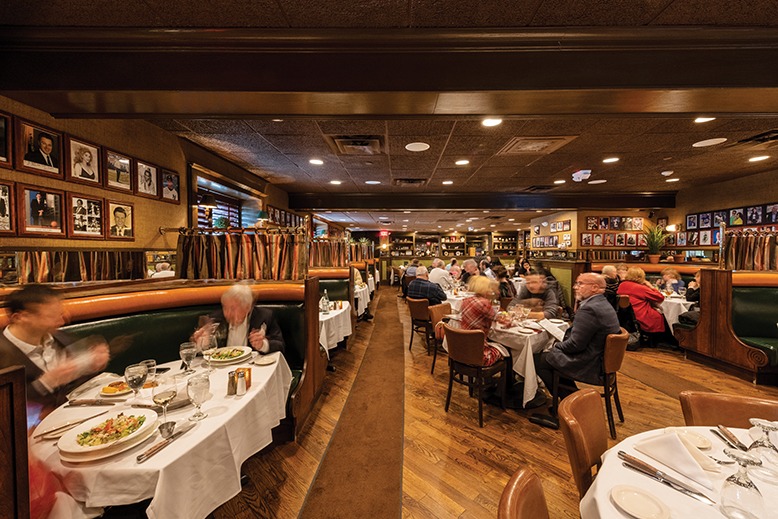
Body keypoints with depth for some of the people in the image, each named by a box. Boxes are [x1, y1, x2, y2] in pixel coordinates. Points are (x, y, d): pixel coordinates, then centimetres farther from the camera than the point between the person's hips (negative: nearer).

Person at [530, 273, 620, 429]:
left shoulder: (589, 309, -25)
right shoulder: (604, 304, 8)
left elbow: (575, 344, -24)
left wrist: (557, 346, -6)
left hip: (590, 367, -10)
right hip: (601, 361, 10)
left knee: (539, 360, 1)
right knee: (554, 355, 20)